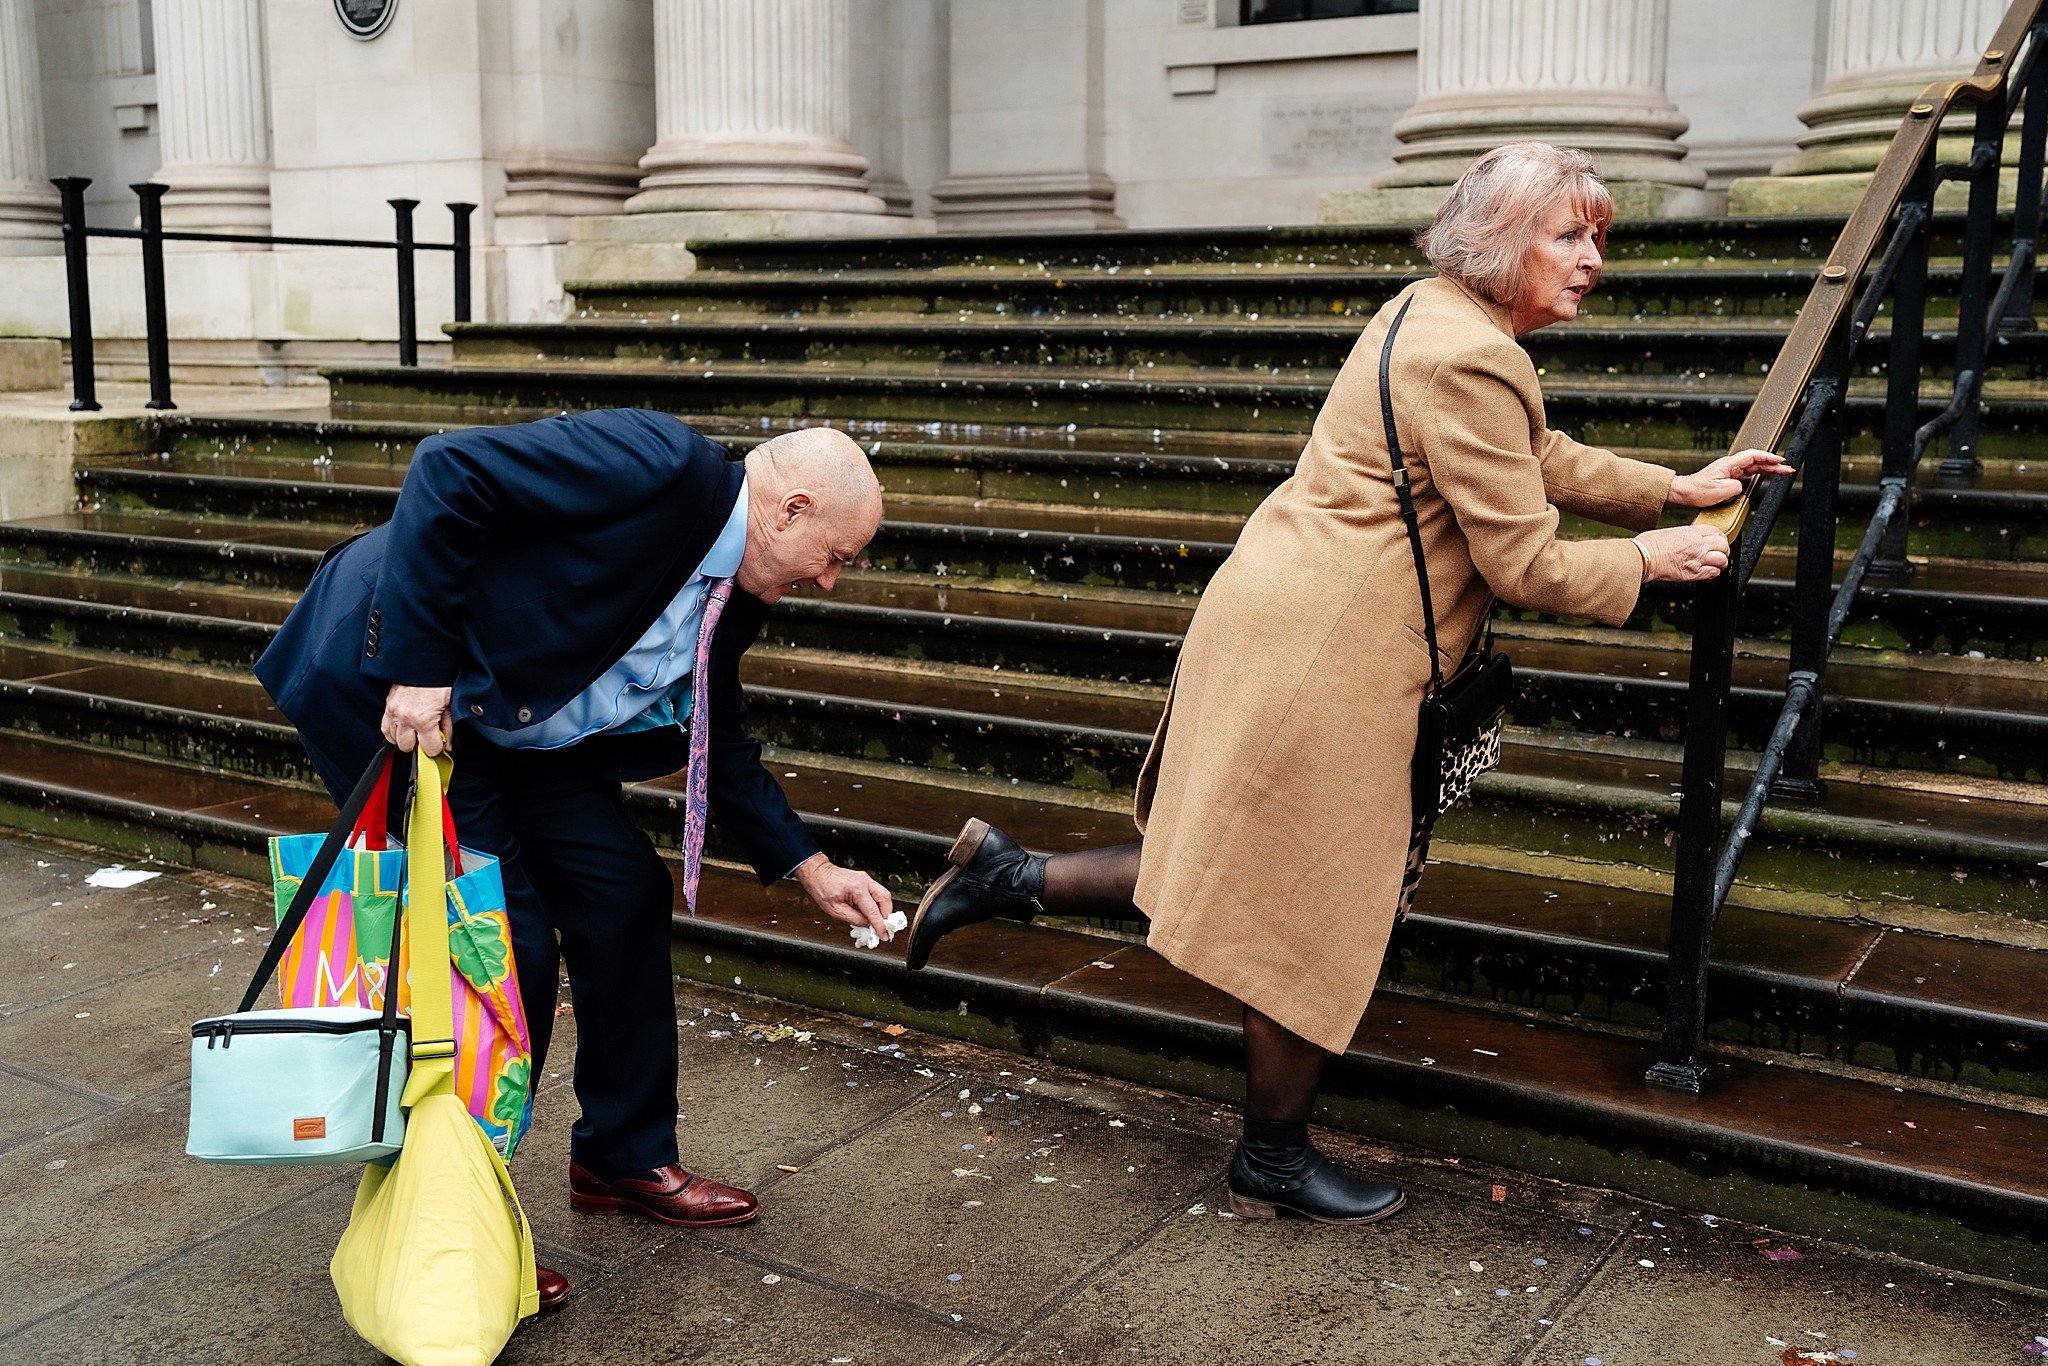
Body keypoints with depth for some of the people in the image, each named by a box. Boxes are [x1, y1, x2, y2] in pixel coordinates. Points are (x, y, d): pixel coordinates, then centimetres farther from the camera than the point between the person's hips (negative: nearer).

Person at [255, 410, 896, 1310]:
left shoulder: (730, 598, 5)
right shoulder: (657, 462, -23)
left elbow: (718, 746, 16)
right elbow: (450, 470, -27)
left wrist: (812, 871, 12)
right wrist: (418, 666, -29)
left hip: (501, 721, 9)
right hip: (385, 686, -9)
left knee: (626, 896, 6)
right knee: (506, 942, -10)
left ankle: (625, 1159, 24)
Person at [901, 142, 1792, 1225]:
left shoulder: (1435, 315, 15)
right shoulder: (1469, 360, -17)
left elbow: (1544, 459, 27)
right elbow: (1525, 565, -14)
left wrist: (1677, 489, 24)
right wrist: (1648, 558, 0)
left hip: (1282, 620, 10)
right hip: (1322, 657, -10)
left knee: (1261, 882, 17)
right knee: (1318, 914, 4)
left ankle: (1012, 878, 20)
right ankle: (1273, 1164, 22)